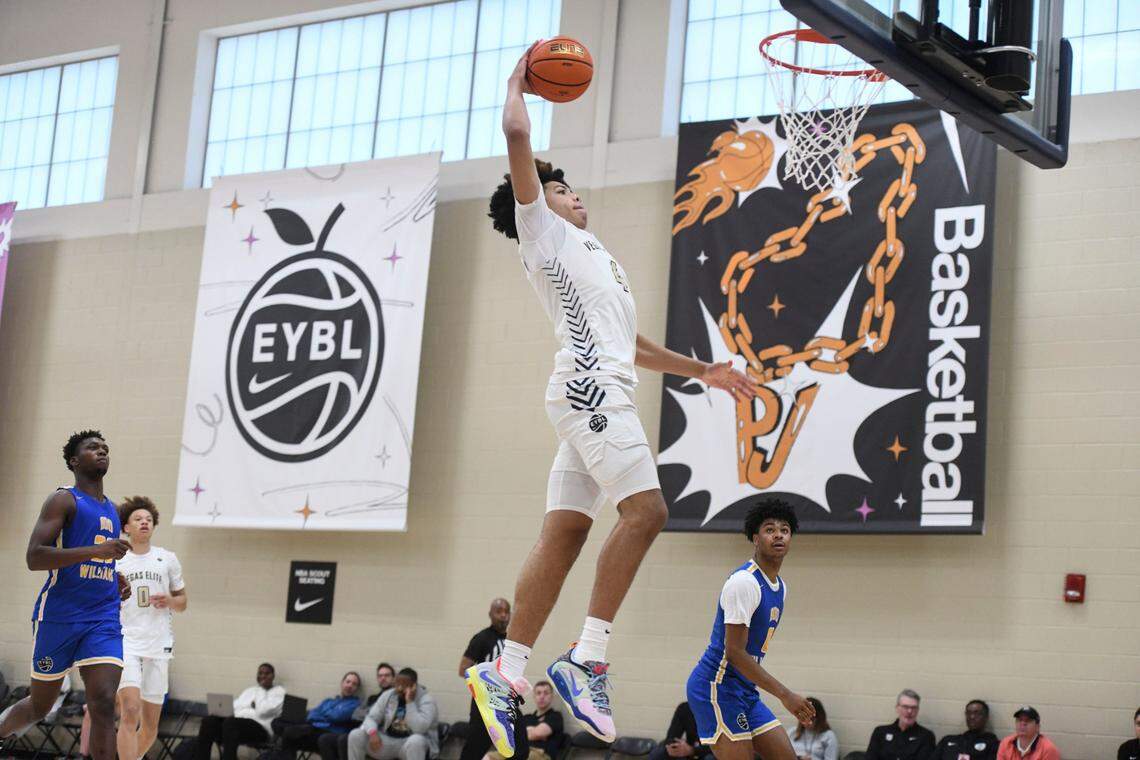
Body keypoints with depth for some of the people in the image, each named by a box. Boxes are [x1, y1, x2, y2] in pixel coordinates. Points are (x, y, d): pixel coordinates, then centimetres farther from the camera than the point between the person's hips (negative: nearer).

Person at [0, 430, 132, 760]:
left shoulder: (112, 510, 18)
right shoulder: (64, 500, -4)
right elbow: (34, 557, -17)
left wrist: (116, 582, 12)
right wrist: (96, 550, -25)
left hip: (103, 618, 5)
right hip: (59, 617, -5)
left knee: (104, 704, -13)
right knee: (40, 705, 8)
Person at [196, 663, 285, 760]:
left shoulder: (279, 691, 11)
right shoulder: (249, 690, 30)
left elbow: (263, 710, -6)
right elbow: (234, 706, 17)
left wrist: (262, 689, 5)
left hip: (260, 728, -6)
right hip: (237, 720, 6)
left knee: (230, 723, -36)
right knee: (208, 721, -21)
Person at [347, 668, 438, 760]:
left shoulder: (427, 700, -13)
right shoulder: (387, 695, 4)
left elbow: (419, 729, -27)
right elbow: (371, 718, -2)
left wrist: (410, 702, -28)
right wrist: (373, 733, -25)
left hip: (411, 743, -5)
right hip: (387, 740, 5)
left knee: (416, 741, -42)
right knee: (355, 735, -17)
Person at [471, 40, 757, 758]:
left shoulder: (592, 253, 34)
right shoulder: (541, 229, 9)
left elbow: (629, 344, 38)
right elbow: (517, 136, -2)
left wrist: (701, 369, 33)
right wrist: (520, 77, 13)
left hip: (600, 394, 9)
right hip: (590, 383, -9)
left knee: (565, 532, 2)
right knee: (645, 509, -19)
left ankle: (506, 671, 0)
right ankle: (587, 658, -20)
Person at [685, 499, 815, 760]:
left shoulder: (780, 587, 13)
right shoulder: (744, 582, -17)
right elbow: (734, 651, -22)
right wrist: (784, 694, -24)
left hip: (746, 690, 9)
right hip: (717, 687, -9)